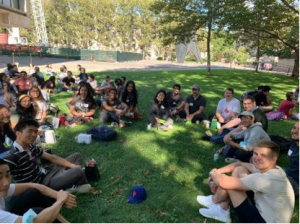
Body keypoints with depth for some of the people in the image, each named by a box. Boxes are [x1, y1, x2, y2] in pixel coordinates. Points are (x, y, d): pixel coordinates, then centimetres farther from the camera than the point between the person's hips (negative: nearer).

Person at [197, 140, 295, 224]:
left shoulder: (266, 179, -32)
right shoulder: (269, 169, -4)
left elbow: (223, 182, -31)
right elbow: (239, 164, 10)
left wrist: (213, 173, -8)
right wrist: (217, 172, -2)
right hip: (265, 212, 9)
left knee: (228, 183, -15)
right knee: (239, 170, 3)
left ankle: (215, 201, 20)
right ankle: (222, 211, 14)